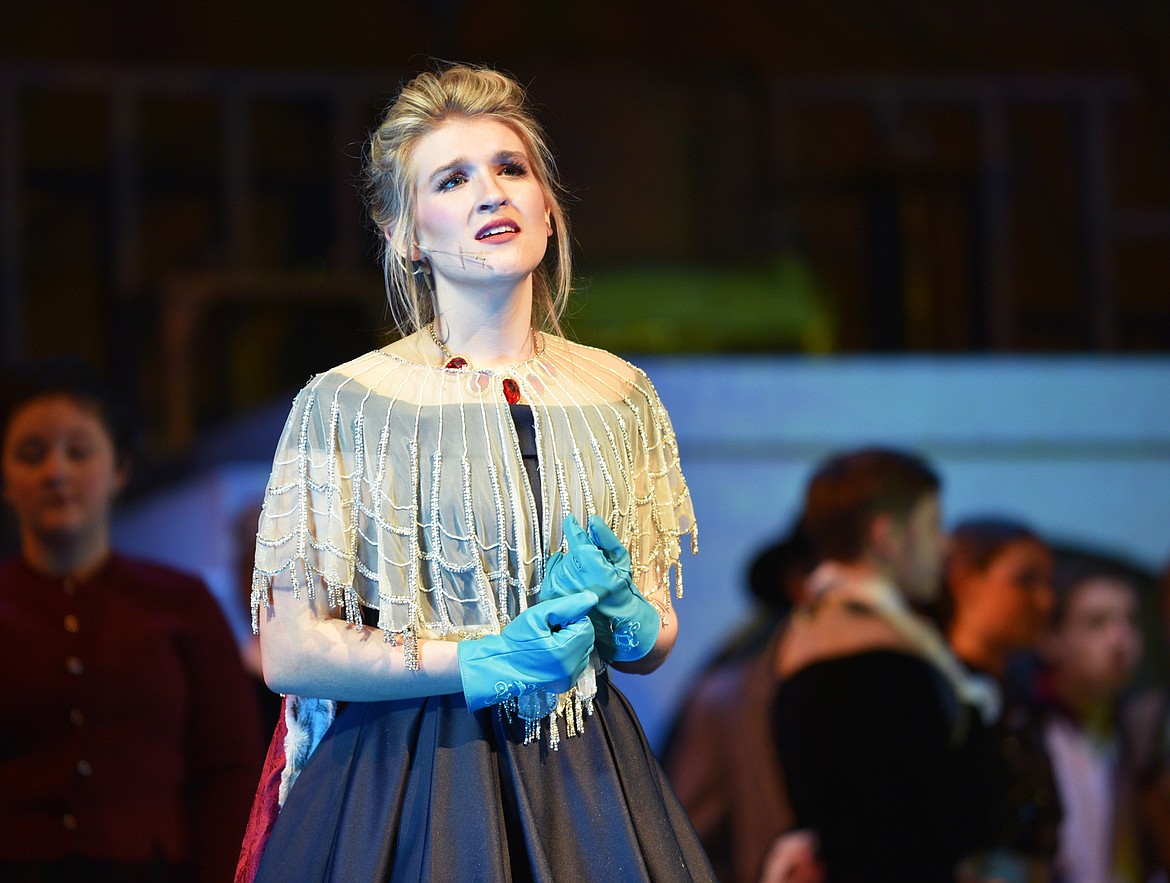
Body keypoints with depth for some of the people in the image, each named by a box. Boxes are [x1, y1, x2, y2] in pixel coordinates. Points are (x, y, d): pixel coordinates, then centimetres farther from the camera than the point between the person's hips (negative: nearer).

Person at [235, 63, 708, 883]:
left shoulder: (619, 393, 7)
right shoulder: (345, 404, -5)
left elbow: (659, 637, 13)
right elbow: (290, 652, -8)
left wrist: (623, 620, -9)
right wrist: (479, 662, -17)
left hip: (581, 782, 3)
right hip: (406, 791, -3)